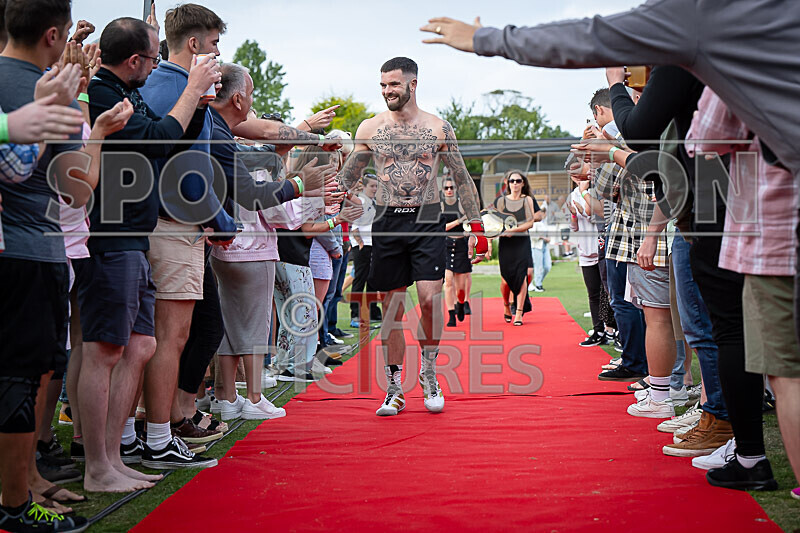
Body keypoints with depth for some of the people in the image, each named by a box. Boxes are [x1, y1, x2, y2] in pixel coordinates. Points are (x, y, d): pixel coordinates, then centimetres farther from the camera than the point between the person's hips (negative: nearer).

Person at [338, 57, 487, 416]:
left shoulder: (438, 128, 3)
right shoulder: (370, 129, 6)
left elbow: (462, 179, 8)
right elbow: (347, 178, 15)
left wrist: (476, 227, 4)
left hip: (427, 220, -1)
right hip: (387, 222, 1)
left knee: (429, 297, -15)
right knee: (393, 306, 3)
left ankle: (428, 372, 10)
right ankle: (394, 391, 12)